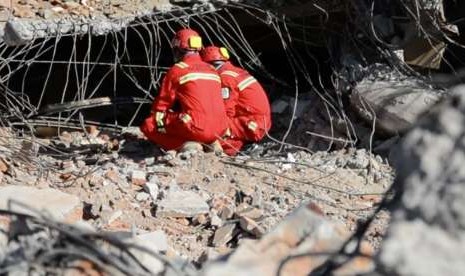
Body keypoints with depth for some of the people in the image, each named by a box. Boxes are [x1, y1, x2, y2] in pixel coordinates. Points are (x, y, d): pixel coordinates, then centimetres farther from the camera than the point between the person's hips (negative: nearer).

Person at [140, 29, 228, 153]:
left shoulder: (177, 70, 1)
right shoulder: (212, 70, 20)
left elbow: (162, 102, 8)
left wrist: (156, 118, 26)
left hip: (197, 127, -7)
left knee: (148, 125, 6)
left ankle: (185, 145, -11)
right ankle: (210, 142, 11)